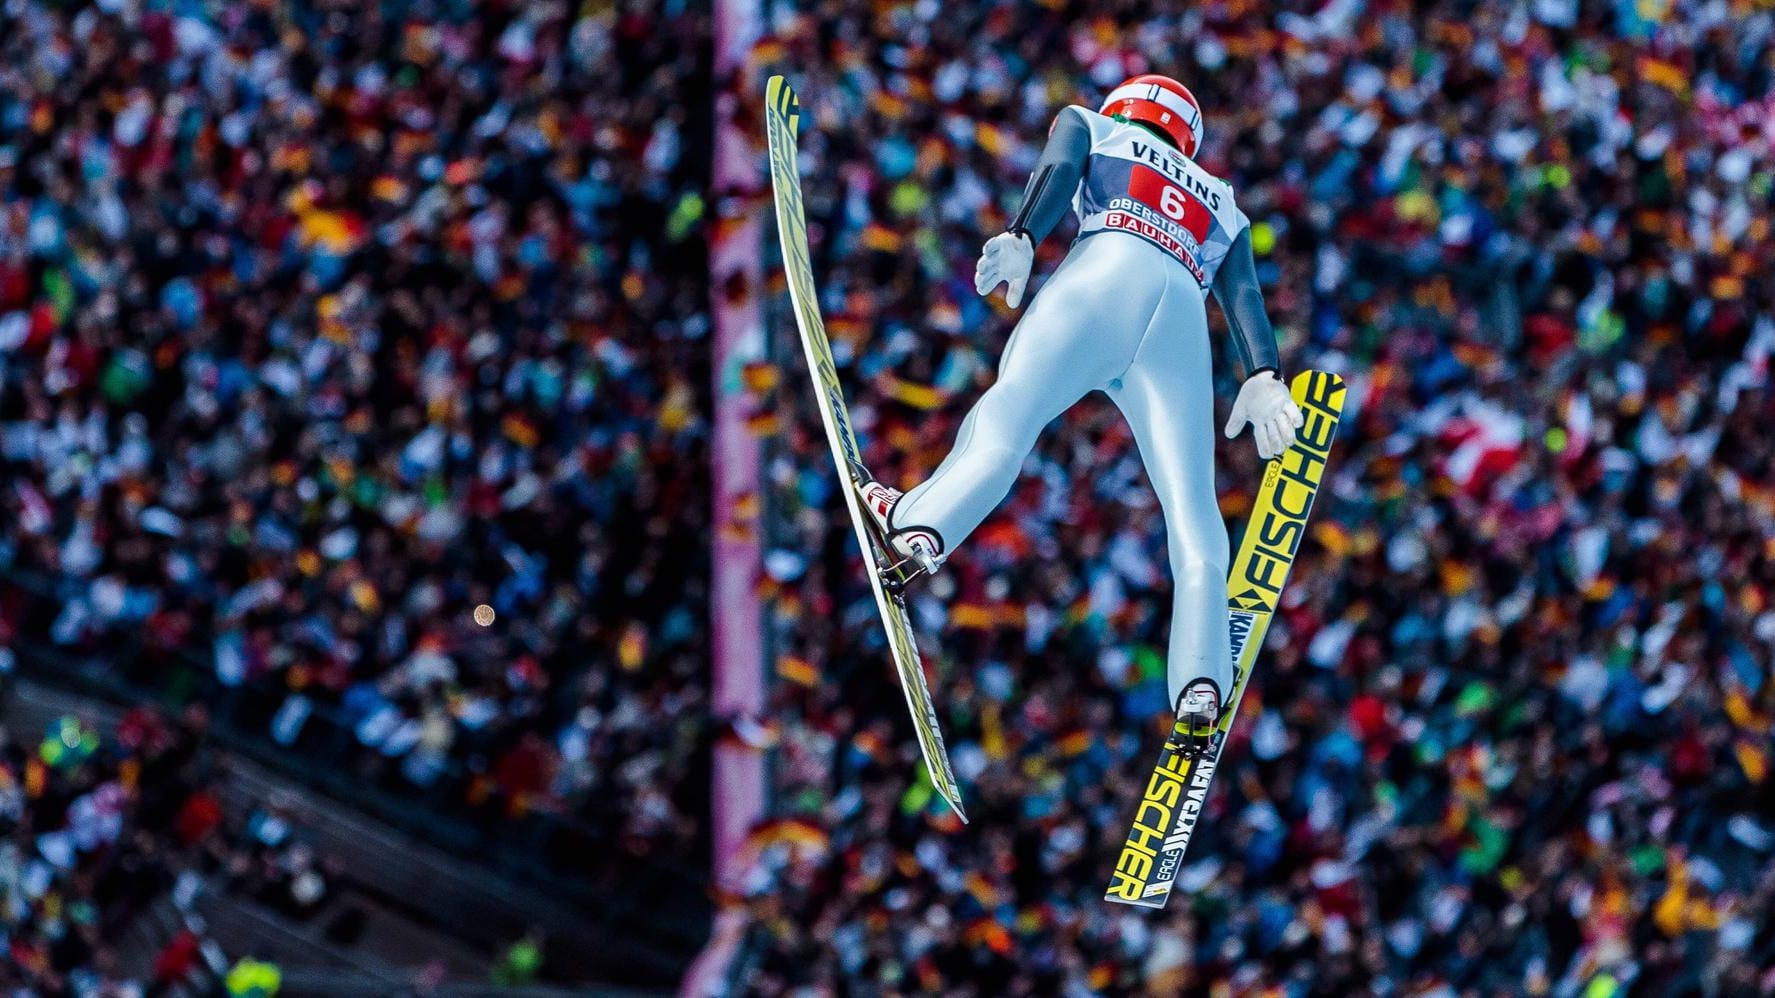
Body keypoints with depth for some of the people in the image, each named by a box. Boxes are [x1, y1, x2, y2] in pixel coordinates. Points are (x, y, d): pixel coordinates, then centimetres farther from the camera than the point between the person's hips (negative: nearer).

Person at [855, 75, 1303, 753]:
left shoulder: (1090, 127, 33)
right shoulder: (1220, 204, 39)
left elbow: (1058, 170, 9)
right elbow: (1243, 292, 21)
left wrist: (1021, 238, -8)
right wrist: (1263, 378, 6)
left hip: (1107, 271, -2)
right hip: (1184, 321, 2)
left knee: (1008, 416, -14)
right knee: (1192, 511, -4)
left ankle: (923, 528, -40)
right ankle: (1201, 682, -20)